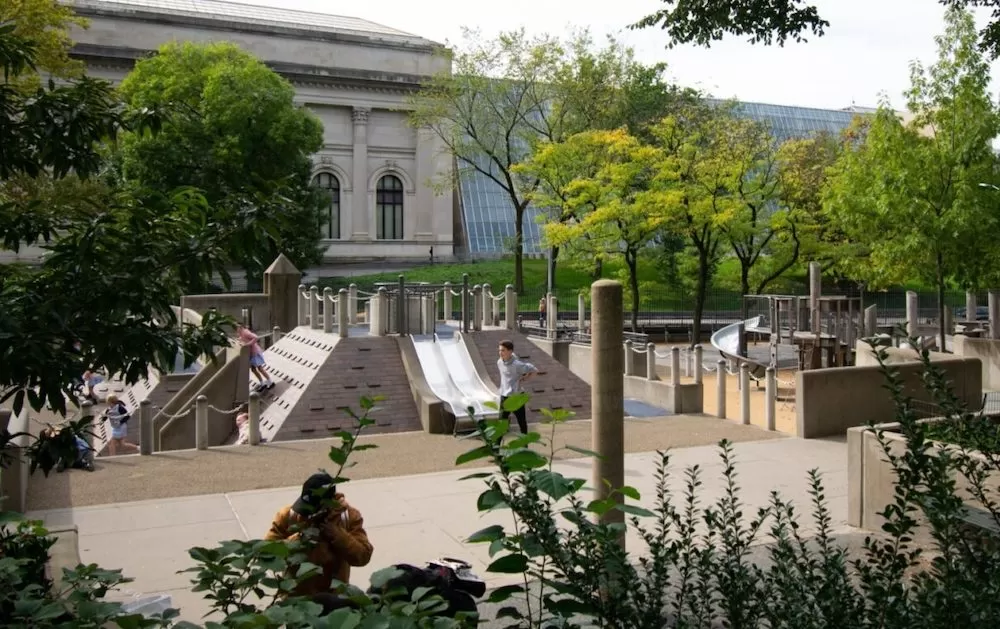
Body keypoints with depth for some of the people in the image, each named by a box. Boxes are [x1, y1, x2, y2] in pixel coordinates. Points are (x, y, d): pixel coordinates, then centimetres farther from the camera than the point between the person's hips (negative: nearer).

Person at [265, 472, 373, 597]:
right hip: (295, 597, 0)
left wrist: (334, 532, -28)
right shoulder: (288, 515, -13)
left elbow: (362, 556, -19)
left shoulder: (348, 516, -13)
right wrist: (298, 539, -28)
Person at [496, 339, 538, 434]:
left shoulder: (517, 364, -20)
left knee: (521, 421, 10)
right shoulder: (499, 362, 0)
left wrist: (523, 379, -11)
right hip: (504, 396, 5)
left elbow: (534, 371, -12)